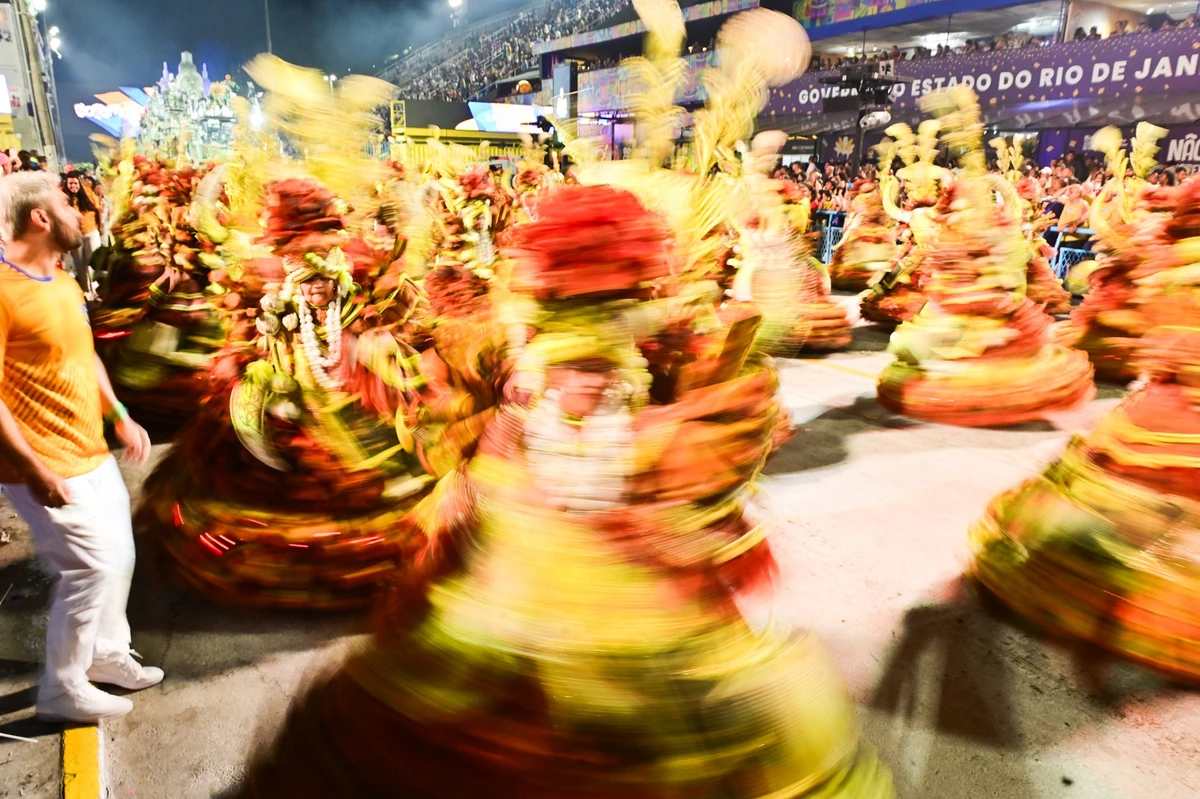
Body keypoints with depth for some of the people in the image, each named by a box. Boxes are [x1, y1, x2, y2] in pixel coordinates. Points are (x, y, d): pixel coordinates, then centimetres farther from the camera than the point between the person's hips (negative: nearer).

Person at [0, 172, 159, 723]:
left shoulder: (63, 283, 10)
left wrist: (121, 418, 14)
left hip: (91, 453, 9)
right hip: (46, 466, -9)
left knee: (119, 555, 17)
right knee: (91, 568, -3)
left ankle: (107, 653, 37)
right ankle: (61, 690, 18)